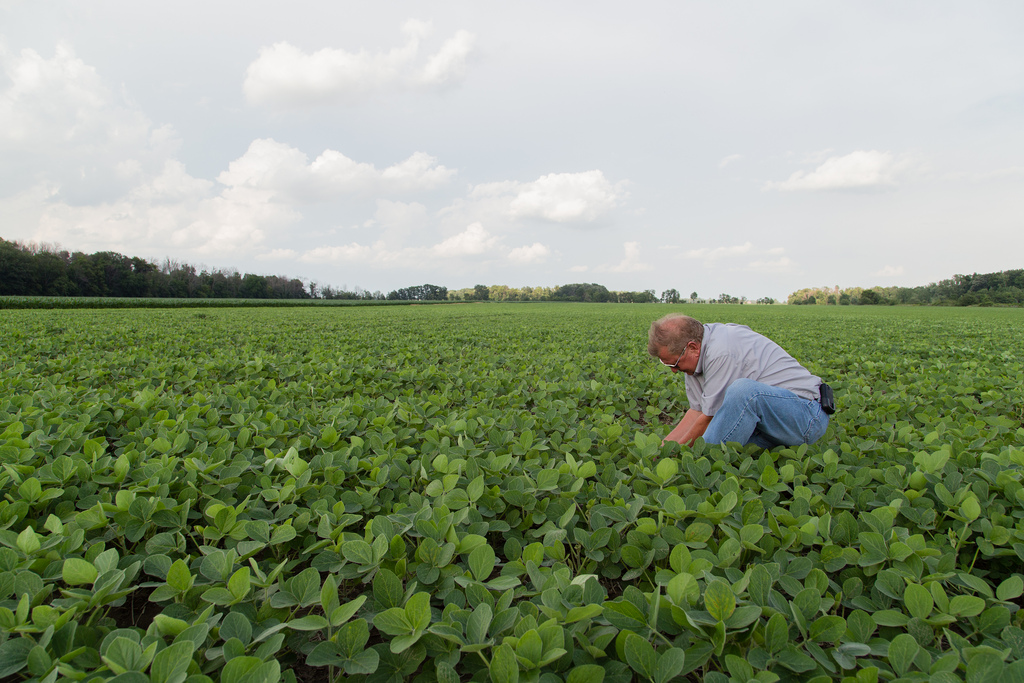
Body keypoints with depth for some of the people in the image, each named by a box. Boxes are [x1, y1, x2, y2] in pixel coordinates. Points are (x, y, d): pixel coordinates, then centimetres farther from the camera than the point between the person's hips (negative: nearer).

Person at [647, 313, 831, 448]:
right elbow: (697, 411, 6)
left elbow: (710, 417, -19)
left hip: (808, 416, -9)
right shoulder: (696, 354, 3)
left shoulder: (721, 351, -25)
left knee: (744, 389, -36)